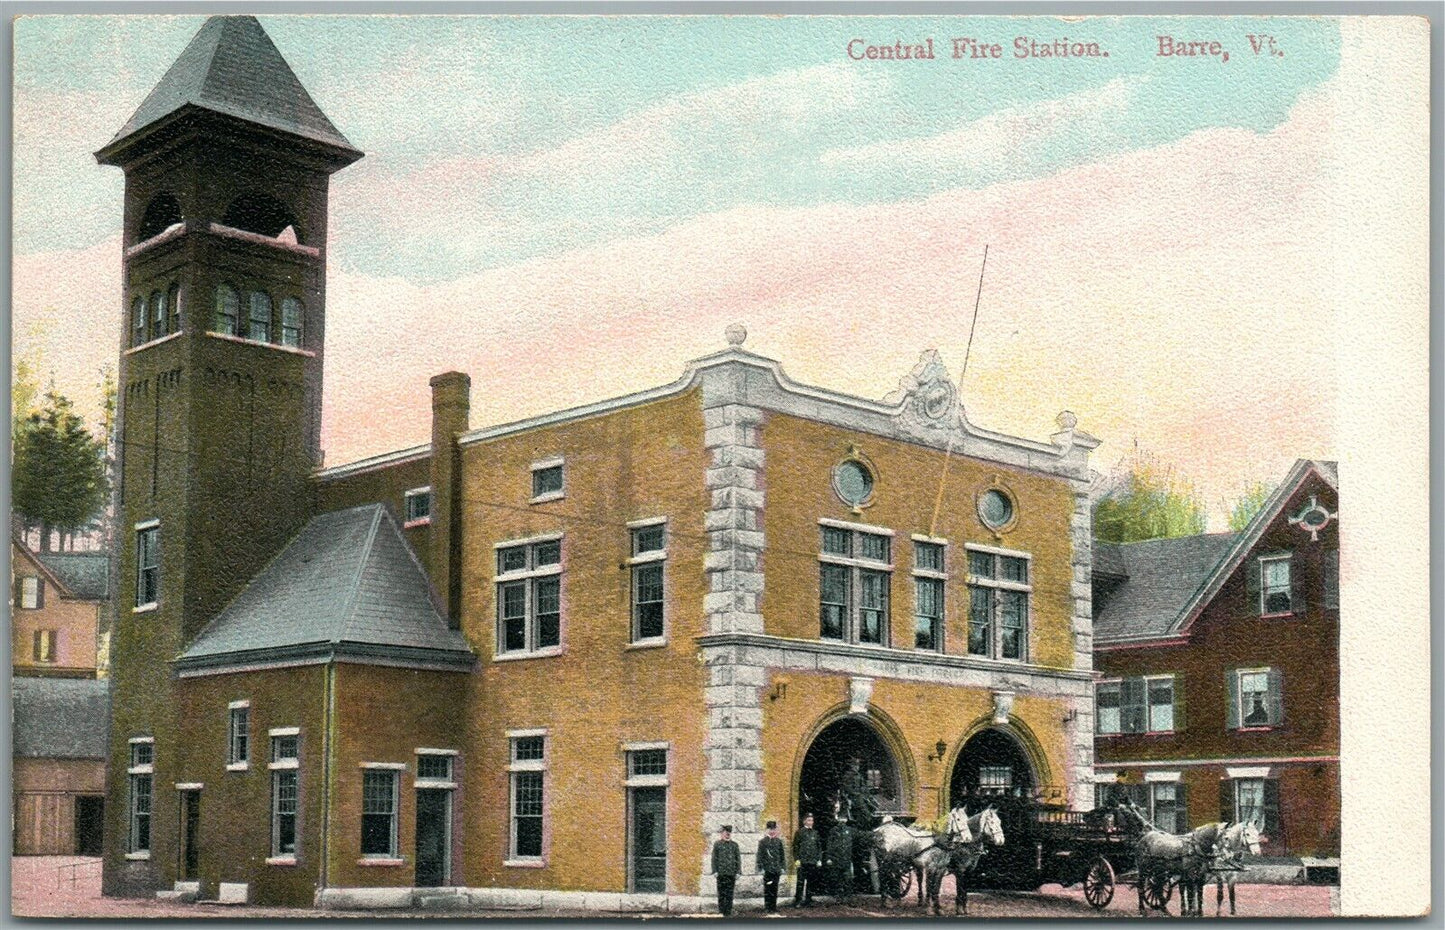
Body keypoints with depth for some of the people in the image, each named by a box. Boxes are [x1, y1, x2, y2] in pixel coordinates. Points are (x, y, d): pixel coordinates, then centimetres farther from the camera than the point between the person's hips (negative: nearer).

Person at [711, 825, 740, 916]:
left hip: (731, 873, 2)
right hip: (721, 873, -1)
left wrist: (738, 872, 2)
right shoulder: (717, 844, 5)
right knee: (721, 893, -1)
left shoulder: (734, 845, 10)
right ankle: (721, 911, 5)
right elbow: (714, 858, 3)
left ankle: (728, 912, 5)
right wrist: (715, 871, -6)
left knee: (729, 894, 1)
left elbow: (738, 859, 10)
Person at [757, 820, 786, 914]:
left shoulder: (779, 841, 10)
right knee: (767, 889, -1)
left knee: (775, 889, 7)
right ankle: (768, 908, 4)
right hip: (767, 869, -4)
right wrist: (761, 868, -10)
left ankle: (774, 907, 14)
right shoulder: (762, 842, -2)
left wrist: (783, 867, 8)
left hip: (777, 870, 4)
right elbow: (760, 856, -4)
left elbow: (782, 855, 14)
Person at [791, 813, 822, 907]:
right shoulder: (799, 832, 0)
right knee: (800, 882, -5)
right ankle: (797, 901, 0)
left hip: (813, 863, 5)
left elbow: (819, 847, 16)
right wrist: (797, 859, -9)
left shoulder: (815, 833, 13)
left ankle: (808, 901, 15)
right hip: (802, 862, -5)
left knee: (812, 882, 7)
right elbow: (795, 846, -2)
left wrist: (819, 859, 9)